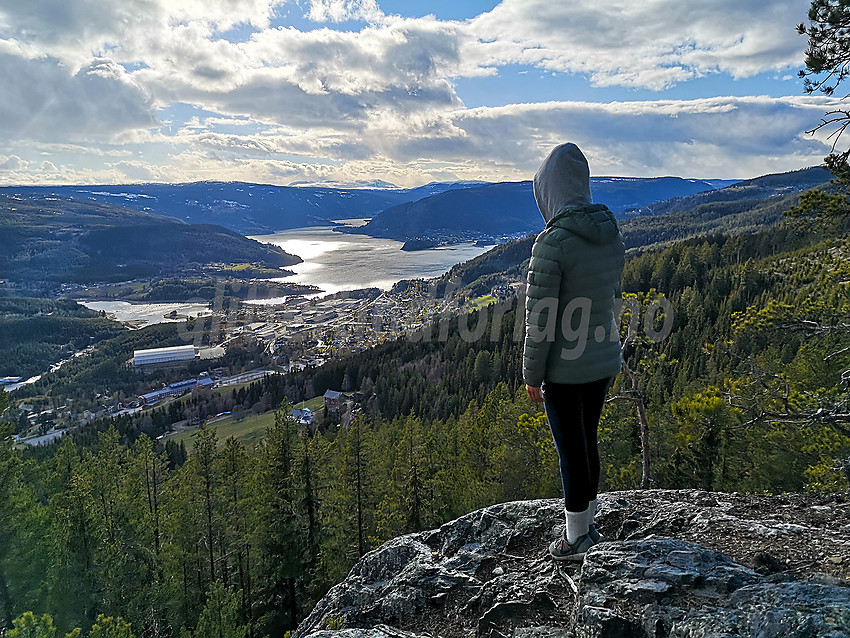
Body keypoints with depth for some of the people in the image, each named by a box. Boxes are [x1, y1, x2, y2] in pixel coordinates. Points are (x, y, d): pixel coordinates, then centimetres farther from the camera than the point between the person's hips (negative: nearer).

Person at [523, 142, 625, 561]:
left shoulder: (552, 243, -24)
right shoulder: (611, 234, 0)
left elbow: (540, 318, -20)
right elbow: (613, 296, 10)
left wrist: (531, 375, -9)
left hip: (564, 370, -7)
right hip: (605, 361, 7)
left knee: (571, 450, 9)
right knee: (587, 441, 22)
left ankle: (576, 539, 28)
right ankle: (587, 526, 39)